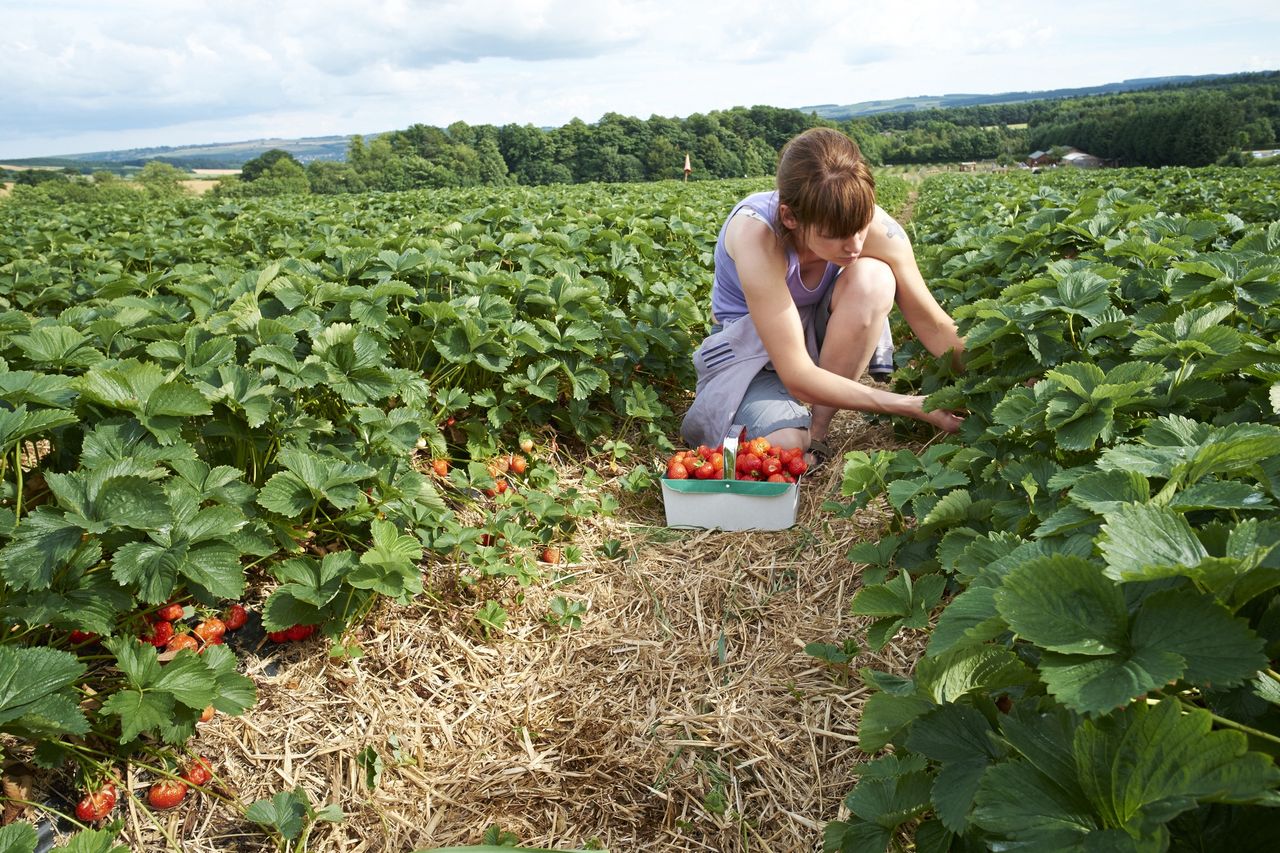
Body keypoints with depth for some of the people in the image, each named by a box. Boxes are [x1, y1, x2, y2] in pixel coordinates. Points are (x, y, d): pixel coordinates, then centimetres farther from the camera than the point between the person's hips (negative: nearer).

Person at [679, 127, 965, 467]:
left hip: (816, 332, 4)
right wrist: (917, 406, -34)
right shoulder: (757, 233, -36)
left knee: (874, 276, -29)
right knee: (784, 448, -32)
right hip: (750, 341, -3)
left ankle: (818, 429, -15)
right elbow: (797, 377, -36)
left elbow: (936, 327, -15)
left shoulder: (865, 221, -25)